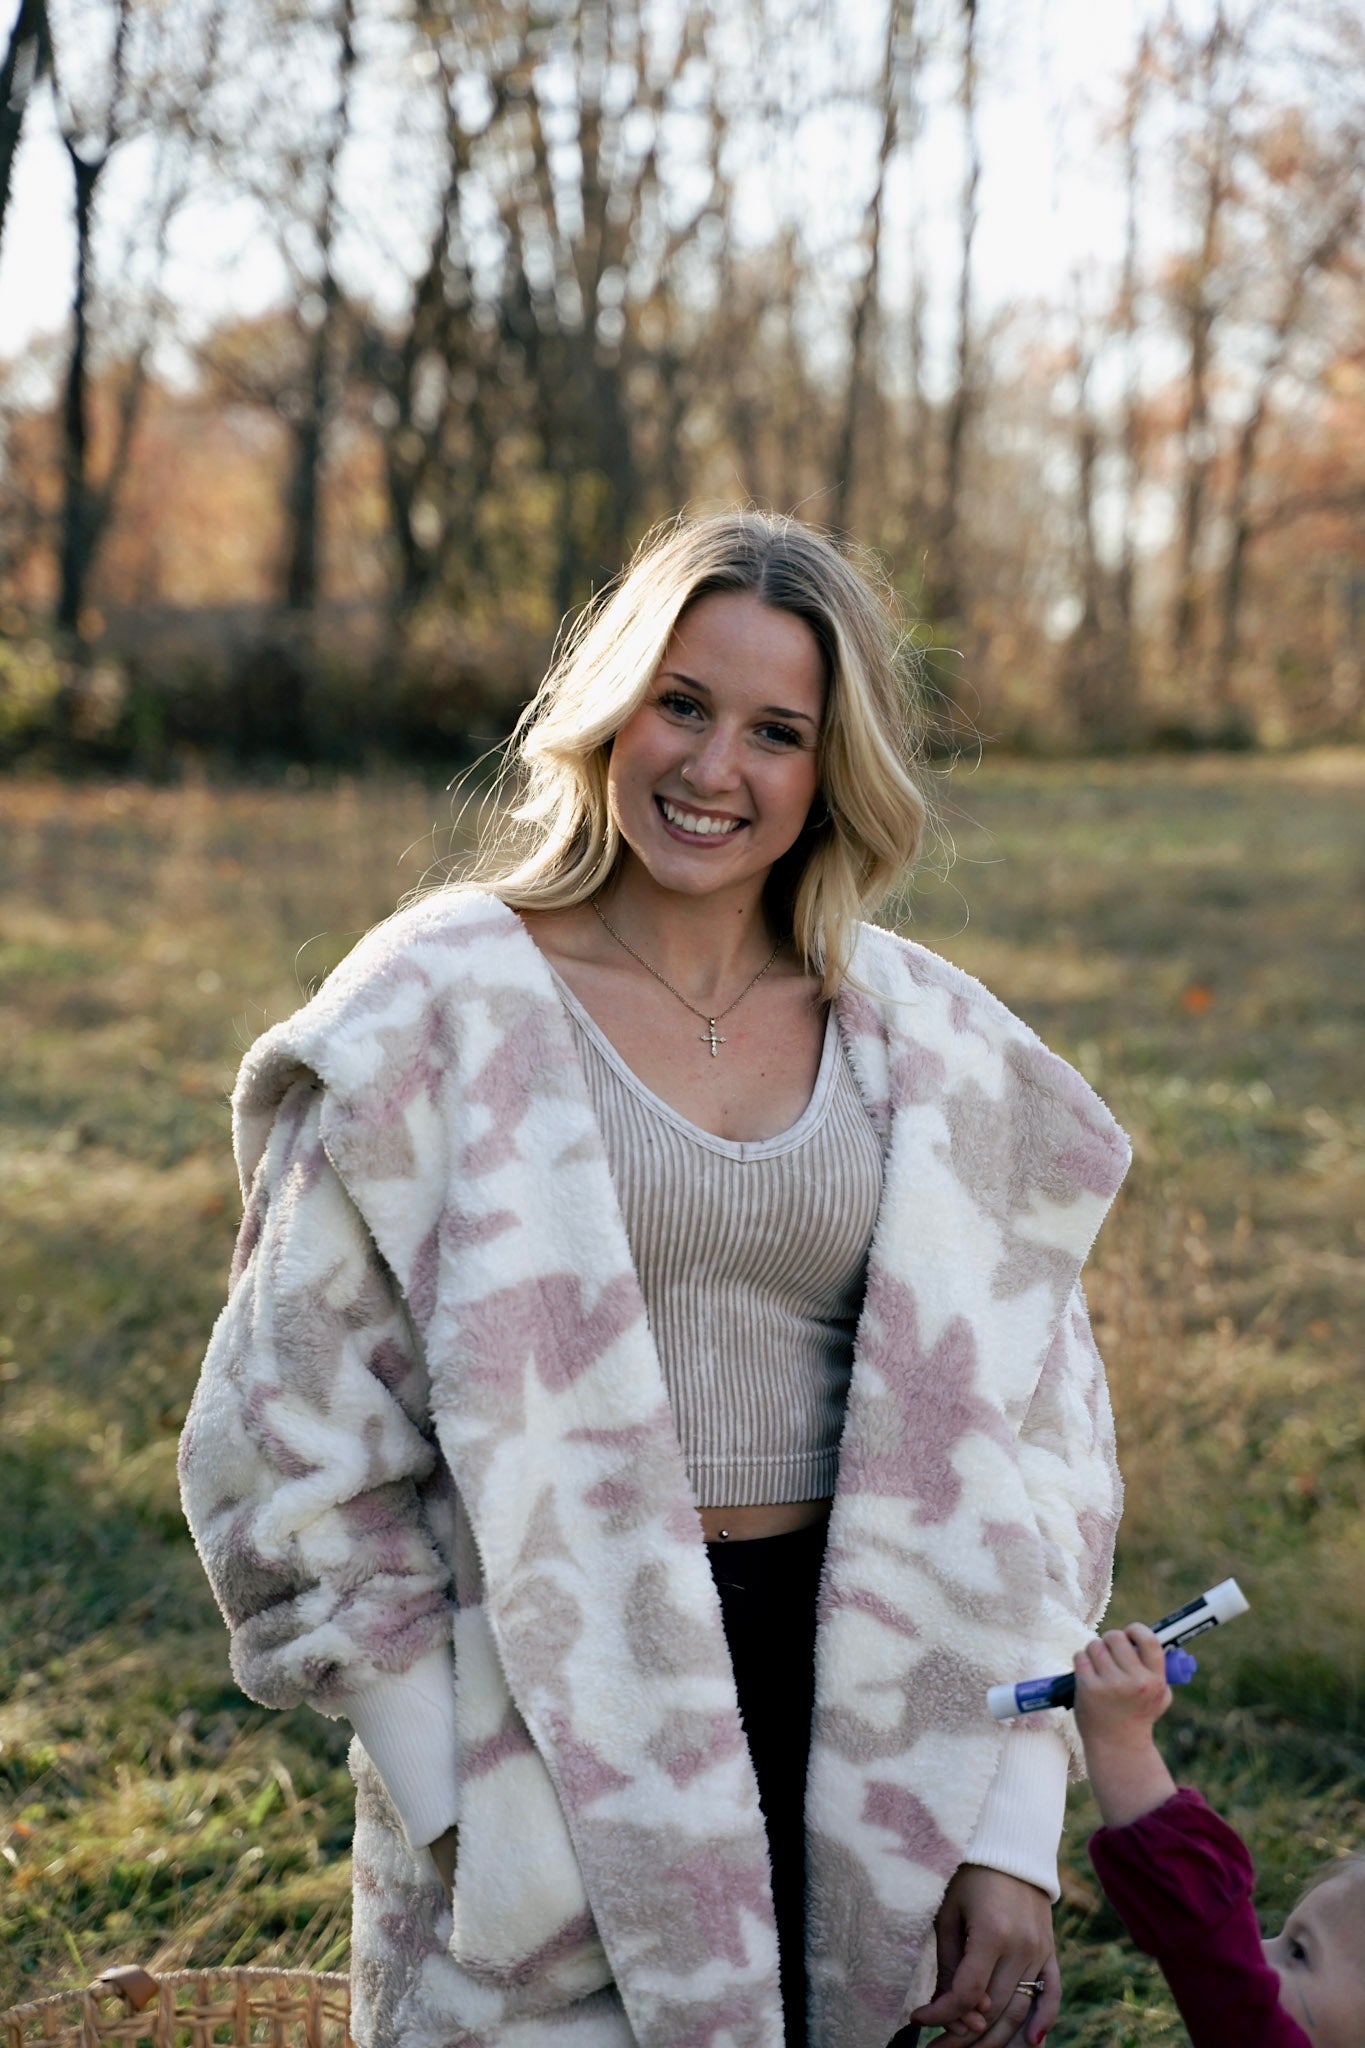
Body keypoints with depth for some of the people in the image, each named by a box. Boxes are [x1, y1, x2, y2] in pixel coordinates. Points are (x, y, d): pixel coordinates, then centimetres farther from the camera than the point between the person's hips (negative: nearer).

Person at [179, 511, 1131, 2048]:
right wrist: (472, 1791, -11)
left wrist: (1009, 1837, -1)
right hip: (552, 1711, -3)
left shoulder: (932, 1049, 5)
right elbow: (296, 1452, -5)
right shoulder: (445, 1011, -5)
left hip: (854, 1712, 3)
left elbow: (1027, 1449, 6)